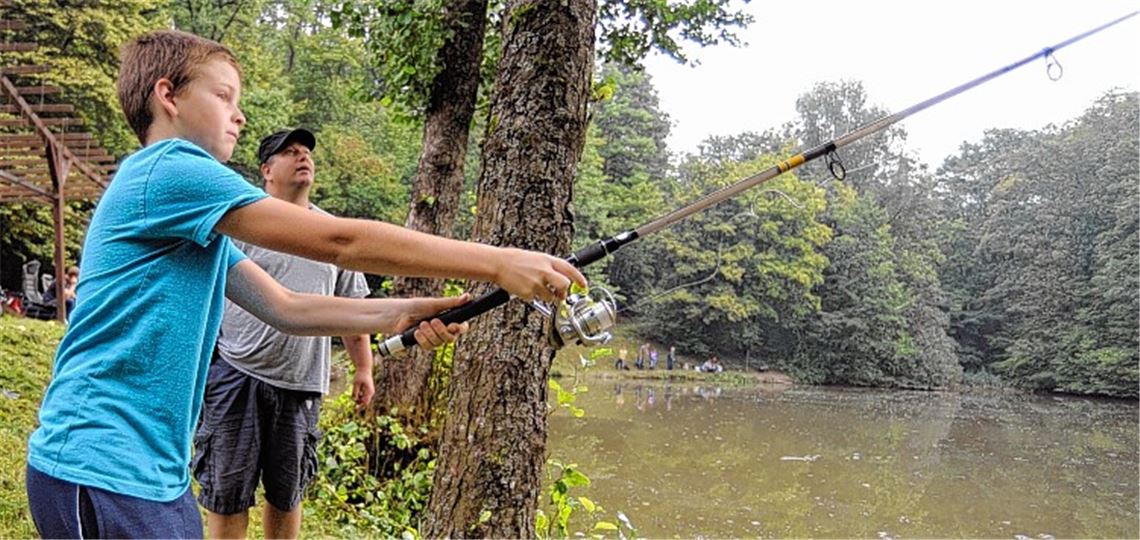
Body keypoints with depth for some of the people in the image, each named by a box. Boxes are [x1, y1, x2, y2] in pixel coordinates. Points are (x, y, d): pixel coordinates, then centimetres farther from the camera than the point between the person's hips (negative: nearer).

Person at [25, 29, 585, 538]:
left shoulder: (195, 216, 16)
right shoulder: (168, 168, -15)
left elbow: (284, 307, 11)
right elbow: (341, 241, -20)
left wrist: (399, 313, -3)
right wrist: (496, 264, -17)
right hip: (100, 471, -9)